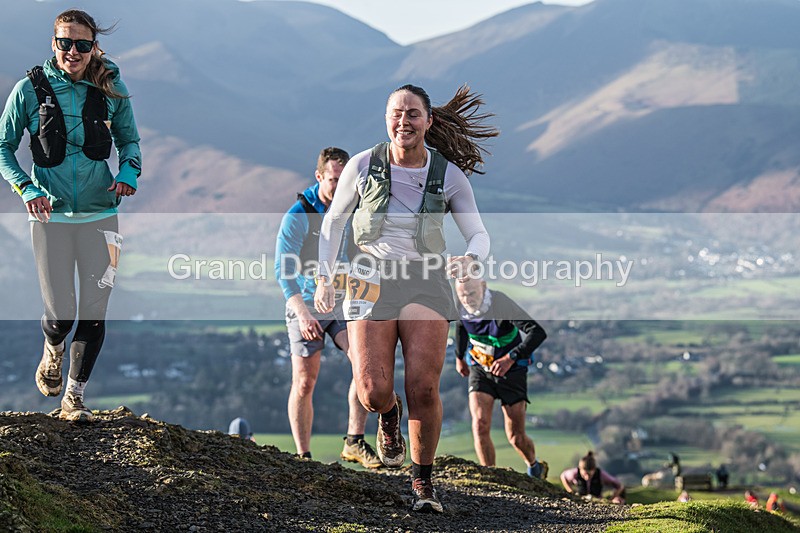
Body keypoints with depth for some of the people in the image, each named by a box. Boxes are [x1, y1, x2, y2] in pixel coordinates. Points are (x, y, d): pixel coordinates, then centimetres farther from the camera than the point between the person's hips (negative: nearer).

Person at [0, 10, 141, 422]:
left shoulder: (112, 90, 0)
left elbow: (129, 139, 16)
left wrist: (128, 173, -4)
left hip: (99, 213, 2)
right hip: (51, 214, -1)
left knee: (94, 311, -3)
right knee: (60, 315, -5)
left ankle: (74, 398, 14)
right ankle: (52, 353, 32)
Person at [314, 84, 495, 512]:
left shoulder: (449, 175, -1)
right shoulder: (363, 165, -1)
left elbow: (479, 235, 6)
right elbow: (333, 222, 12)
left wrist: (470, 259, -18)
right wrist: (324, 279, 7)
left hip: (427, 283, 0)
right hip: (372, 280, 0)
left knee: (424, 389, -11)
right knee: (372, 392, -13)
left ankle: (423, 481, 9)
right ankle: (389, 415, 26)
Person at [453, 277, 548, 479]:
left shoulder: (502, 304, -28)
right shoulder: (459, 307, -11)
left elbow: (538, 333, -36)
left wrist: (511, 358, -43)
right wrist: (459, 357, 27)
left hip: (511, 371, -3)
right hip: (479, 369, 3)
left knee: (516, 437, 1)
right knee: (480, 426, -19)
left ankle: (535, 468, 33)